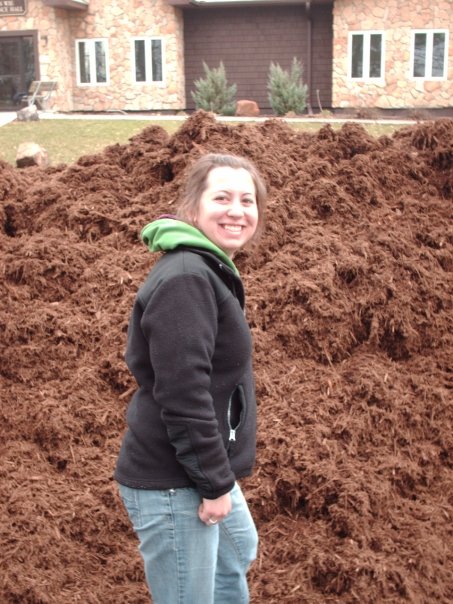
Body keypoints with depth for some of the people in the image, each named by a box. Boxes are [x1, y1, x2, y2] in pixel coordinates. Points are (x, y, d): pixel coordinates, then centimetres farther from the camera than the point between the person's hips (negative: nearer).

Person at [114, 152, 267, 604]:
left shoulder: (208, 271, 10)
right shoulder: (185, 279, -23)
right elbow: (181, 395, -28)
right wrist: (215, 483, -20)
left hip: (201, 470, 11)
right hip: (172, 485, -11)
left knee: (239, 551, 32)